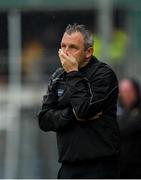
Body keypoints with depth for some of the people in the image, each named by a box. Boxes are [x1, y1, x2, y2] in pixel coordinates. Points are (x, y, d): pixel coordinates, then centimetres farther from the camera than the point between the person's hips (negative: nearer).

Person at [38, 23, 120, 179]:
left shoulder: (103, 74, -6)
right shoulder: (58, 77, 13)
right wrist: (73, 115, -12)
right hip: (68, 165, 6)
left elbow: (85, 109, -20)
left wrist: (73, 74, -13)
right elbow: (44, 120, 4)